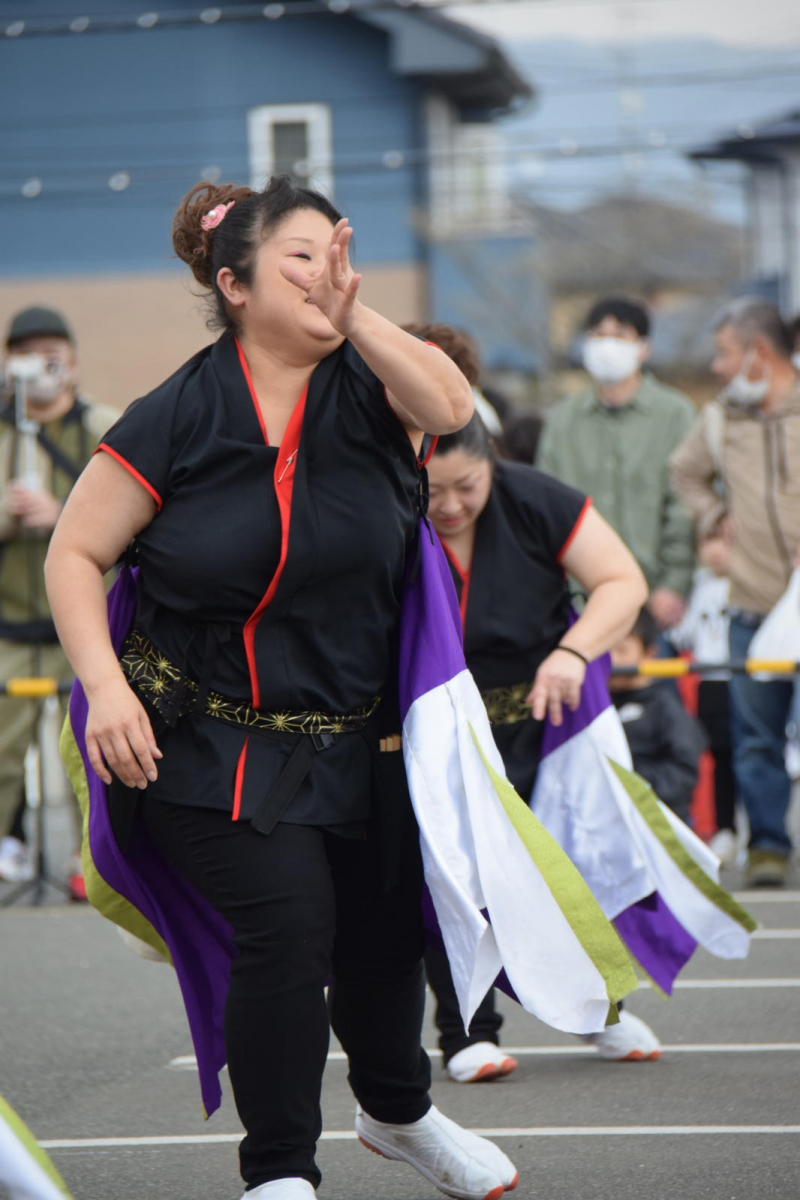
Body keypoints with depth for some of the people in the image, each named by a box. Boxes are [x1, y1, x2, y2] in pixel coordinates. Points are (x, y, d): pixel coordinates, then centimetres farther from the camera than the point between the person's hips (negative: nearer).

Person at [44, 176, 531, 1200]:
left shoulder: (366, 388, -2)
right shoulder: (175, 421, -9)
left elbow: (450, 406, -24)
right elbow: (75, 553, -5)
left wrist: (355, 314, -25)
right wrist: (105, 686, -17)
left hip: (360, 745, 4)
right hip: (212, 744, -4)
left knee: (383, 934, 14)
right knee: (286, 924, -19)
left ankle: (397, 1110, 45)